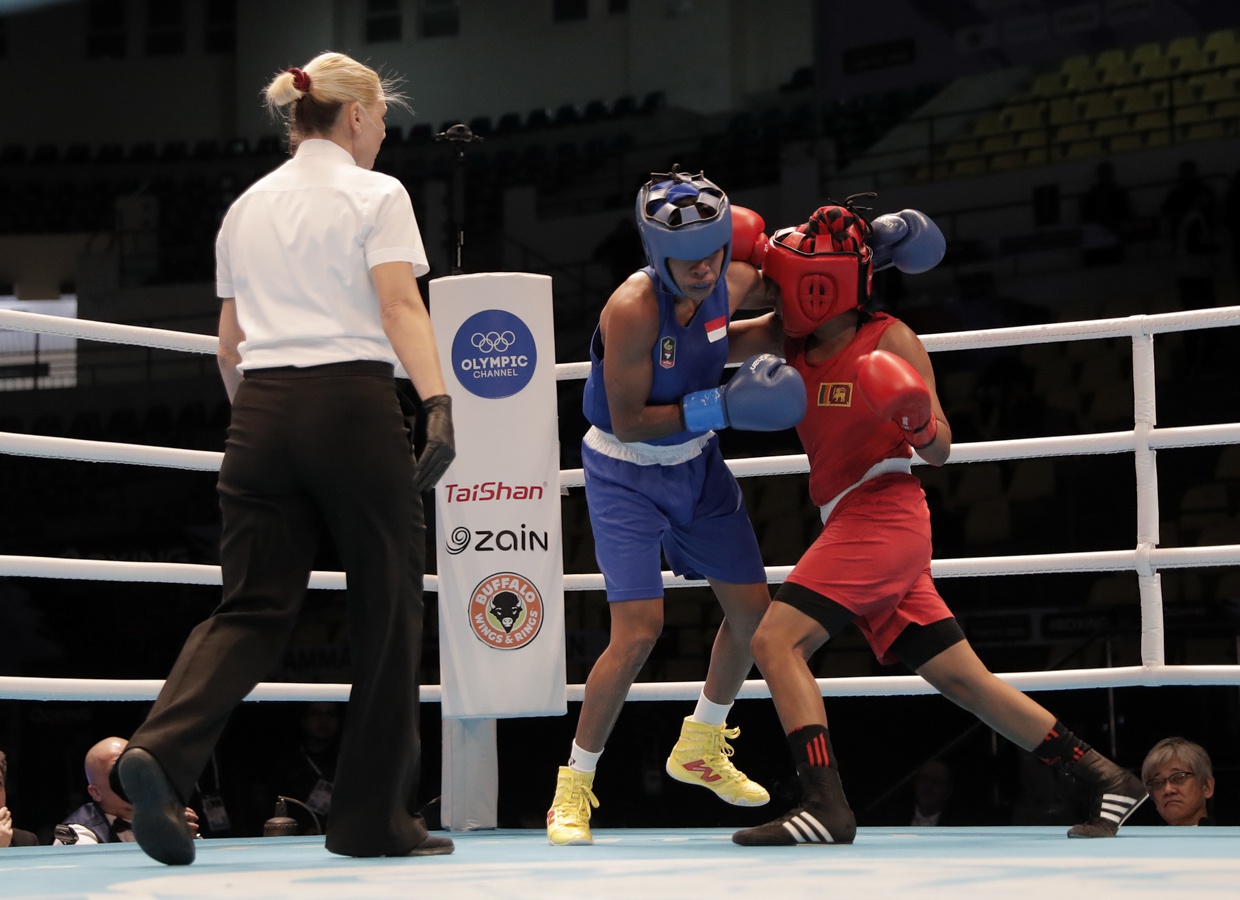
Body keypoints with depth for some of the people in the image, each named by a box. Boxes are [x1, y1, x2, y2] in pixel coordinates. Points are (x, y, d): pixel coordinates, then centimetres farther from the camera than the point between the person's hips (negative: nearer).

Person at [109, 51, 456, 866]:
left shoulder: (248, 207, 17)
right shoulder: (376, 195, 1)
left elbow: (231, 344, 18)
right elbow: (400, 308, -13)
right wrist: (439, 403, -21)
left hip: (262, 408, 5)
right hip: (353, 405, -5)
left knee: (255, 607, 4)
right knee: (387, 610, 6)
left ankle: (162, 752, -21)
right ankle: (376, 819, 10)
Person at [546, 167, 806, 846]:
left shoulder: (730, 283, -11)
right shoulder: (633, 309, -30)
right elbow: (629, 421, -26)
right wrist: (720, 407, -32)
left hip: (697, 463, 7)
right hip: (626, 473, -7)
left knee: (752, 609, 10)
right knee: (639, 630, -17)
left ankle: (700, 749, 32)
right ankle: (574, 785, -2)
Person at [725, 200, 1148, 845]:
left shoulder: (890, 341, -7)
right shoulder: (788, 337, 10)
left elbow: (940, 453, -5)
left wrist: (918, 423, -26)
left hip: (883, 512, -7)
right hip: (853, 525, 7)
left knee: (776, 639, -18)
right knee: (958, 678, 8)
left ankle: (825, 807, -24)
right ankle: (1106, 779, 14)